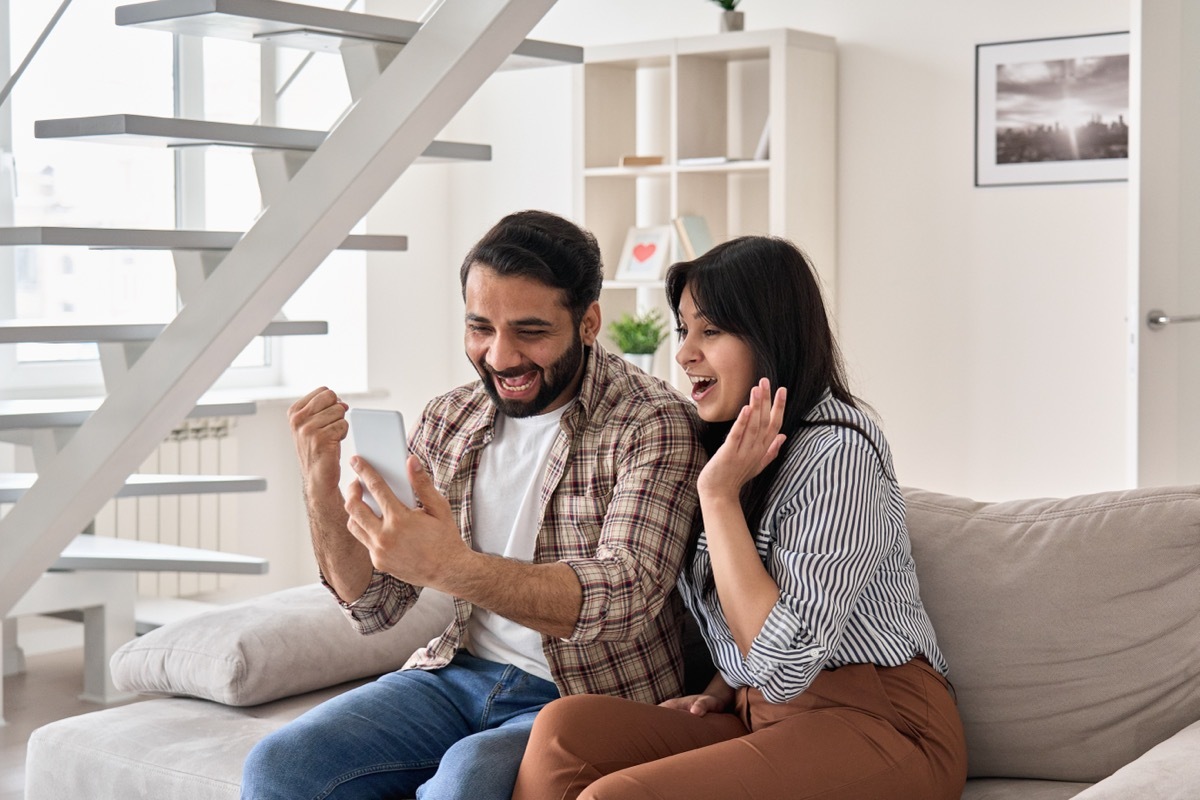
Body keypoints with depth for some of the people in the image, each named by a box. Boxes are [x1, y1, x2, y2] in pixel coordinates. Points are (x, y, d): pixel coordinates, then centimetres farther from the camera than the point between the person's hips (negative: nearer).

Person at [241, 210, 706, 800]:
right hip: (462, 672, 5)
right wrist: (321, 490, -11)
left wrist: (448, 568, -38)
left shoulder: (655, 424, -11)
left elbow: (623, 594, -25)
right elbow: (373, 605, 8)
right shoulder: (449, 420, 6)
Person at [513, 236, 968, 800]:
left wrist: (719, 493, -19)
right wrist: (718, 690, 6)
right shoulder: (732, 445, 13)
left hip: (877, 725, -8)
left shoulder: (837, 452, -15)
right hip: (756, 714, 8)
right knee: (564, 726, -17)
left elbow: (785, 666, -22)